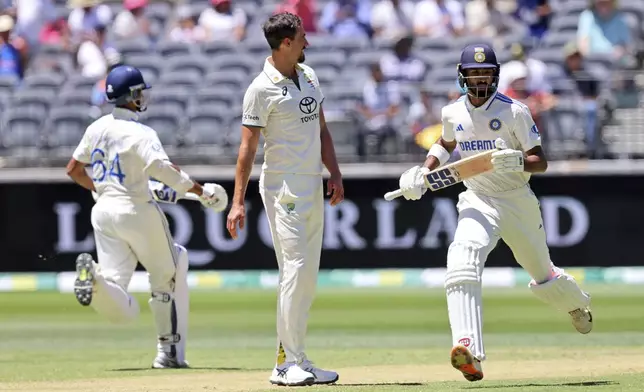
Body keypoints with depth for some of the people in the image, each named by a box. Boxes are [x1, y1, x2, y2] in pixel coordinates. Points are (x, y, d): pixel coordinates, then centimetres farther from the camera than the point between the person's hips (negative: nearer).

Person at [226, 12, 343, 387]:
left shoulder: (309, 76, 11)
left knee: (309, 275, 8)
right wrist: (238, 201, -16)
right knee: (295, 269, -13)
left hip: (313, 188, 8)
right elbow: (248, 148, -12)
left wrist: (335, 173, 6)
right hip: (283, 188, -8)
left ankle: (294, 360, 12)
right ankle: (289, 363, -11)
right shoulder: (262, 89, -12)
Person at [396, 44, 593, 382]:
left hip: (518, 202, -1)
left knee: (542, 273, 15)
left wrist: (517, 162, -32)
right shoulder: (453, 114, 2)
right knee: (463, 260, -29)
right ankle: (468, 350, -41)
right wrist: (424, 171, 7)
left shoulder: (514, 112, -11)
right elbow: (446, 144, 25)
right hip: (477, 201, 1)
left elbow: (541, 162, -10)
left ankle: (577, 304, 55)